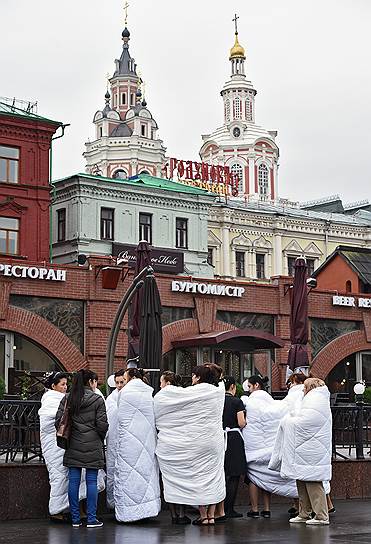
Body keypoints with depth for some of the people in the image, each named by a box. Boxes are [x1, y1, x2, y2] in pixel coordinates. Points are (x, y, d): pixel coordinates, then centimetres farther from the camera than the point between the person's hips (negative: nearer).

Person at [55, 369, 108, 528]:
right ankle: (91, 519, 3)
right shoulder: (97, 400, -6)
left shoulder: (67, 399, 3)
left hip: (73, 446, 3)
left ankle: (75, 519, 10)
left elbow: (58, 421, 0)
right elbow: (102, 424, -8)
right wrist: (100, 439, 10)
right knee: (92, 481, 2)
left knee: (73, 481, 6)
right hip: (93, 447, -3)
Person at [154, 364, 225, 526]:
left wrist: (165, 388, 14)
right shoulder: (218, 391, 2)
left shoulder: (193, 392, -13)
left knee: (199, 475, 2)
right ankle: (211, 515, 11)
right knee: (213, 475, 9)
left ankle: (203, 516, 5)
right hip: (215, 442, 5)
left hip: (198, 443, -5)